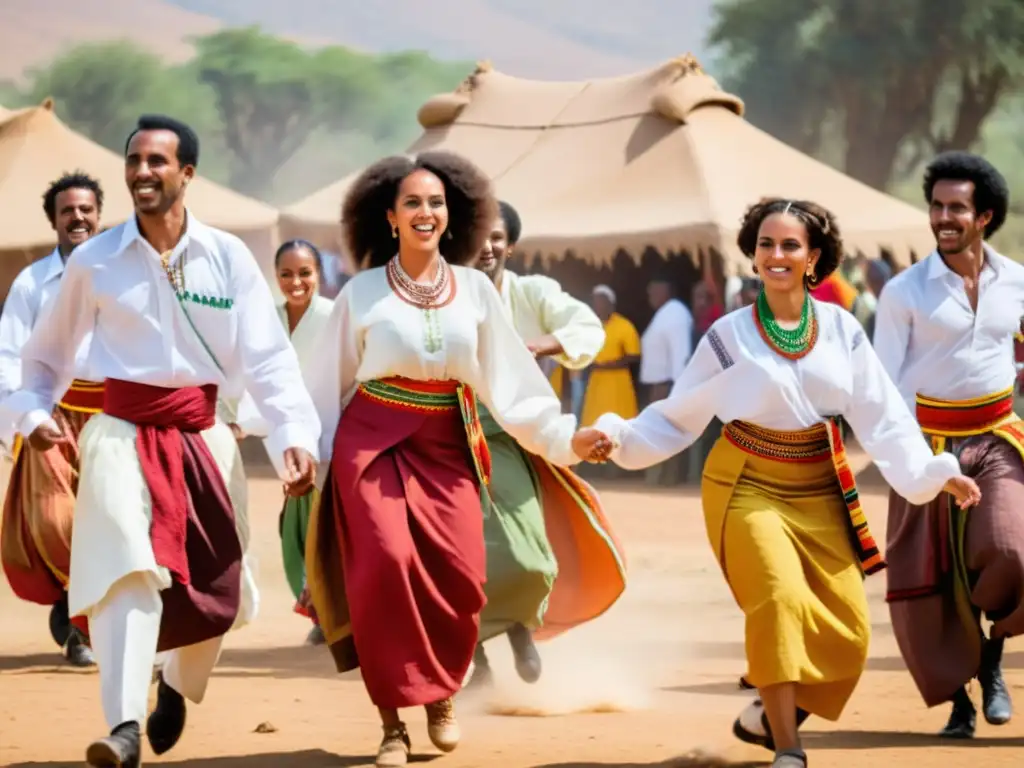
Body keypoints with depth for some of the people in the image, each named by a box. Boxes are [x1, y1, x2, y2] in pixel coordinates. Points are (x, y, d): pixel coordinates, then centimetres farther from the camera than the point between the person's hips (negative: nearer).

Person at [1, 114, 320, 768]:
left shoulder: (228, 258, -3)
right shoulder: (94, 261, -1)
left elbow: (267, 357, -8)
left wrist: (295, 434, -20)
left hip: (203, 435, 2)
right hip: (123, 433, -2)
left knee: (214, 586, 10)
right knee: (128, 565, -23)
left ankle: (177, 688, 41)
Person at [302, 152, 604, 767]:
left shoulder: (475, 289, 6)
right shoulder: (362, 293, 1)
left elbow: (509, 377, 7)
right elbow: (331, 383, 7)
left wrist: (564, 437, 2)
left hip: (447, 445, 2)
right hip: (374, 440, -2)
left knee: (460, 576, -11)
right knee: (388, 565, -18)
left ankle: (442, 695, 17)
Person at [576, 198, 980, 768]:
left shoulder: (841, 329, -1)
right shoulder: (731, 335, -6)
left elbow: (881, 415, 1)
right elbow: (679, 418, 0)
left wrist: (931, 472, -7)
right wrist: (618, 437, -13)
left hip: (821, 492, 3)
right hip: (749, 487, -3)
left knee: (847, 630, 0)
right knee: (782, 599, -24)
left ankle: (768, 716, 25)